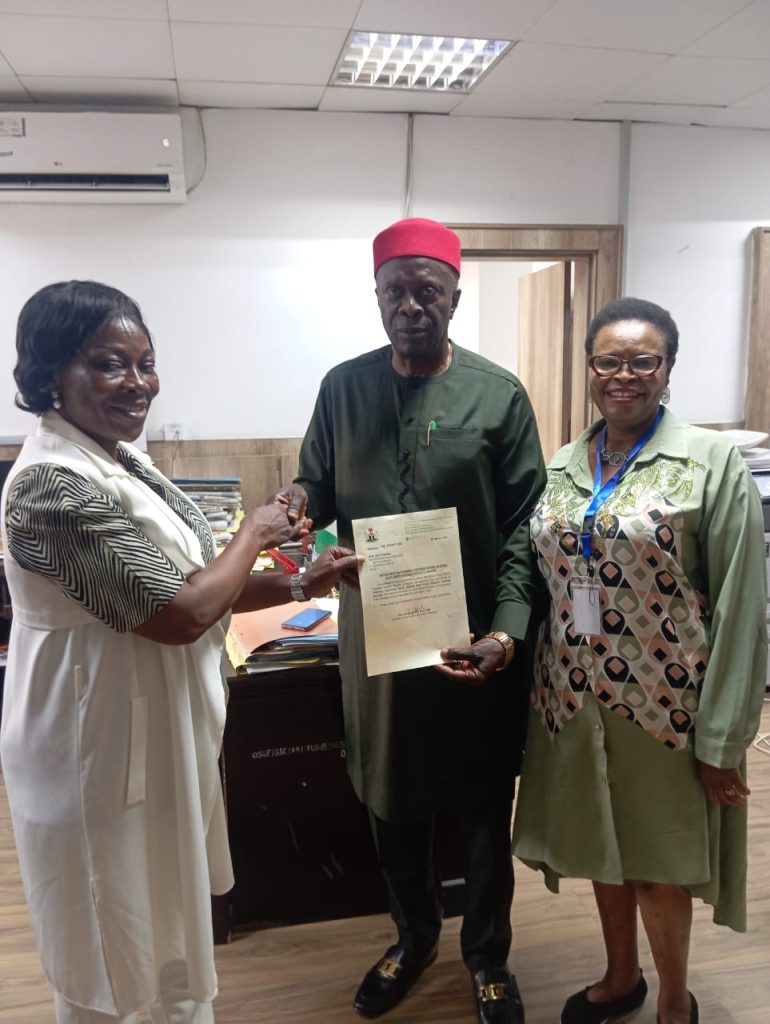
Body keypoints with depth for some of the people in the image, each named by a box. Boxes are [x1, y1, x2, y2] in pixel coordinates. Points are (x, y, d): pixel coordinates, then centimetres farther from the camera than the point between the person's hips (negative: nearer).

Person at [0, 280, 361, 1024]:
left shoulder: (118, 460, 5)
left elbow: (182, 584, 8)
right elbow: (180, 613, -28)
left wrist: (300, 585, 0)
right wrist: (253, 533, -12)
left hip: (155, 737, 9)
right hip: (102, 751, -9)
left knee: (175, 931, 26)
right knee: (110, 963, 14)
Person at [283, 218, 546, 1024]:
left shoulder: (499, 395, -5)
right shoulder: (343, 388, 2)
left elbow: (524, 527, -6)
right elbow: (317, 492, 8)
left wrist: (508, 629, -18)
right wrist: (295, 503, -17)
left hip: (475, 641, -2)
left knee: (482, 807, 15)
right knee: (390, 800, 19)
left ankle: (487, 954, 41)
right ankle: (413, 935, 46)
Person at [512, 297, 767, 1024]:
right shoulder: (559, 468, 4)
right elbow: (540, 586, 8)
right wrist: (537, 690, 5)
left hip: (663, 703, -4)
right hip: (576, 699, 5)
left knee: (659, 863, 12)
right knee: (604, 847, 20)